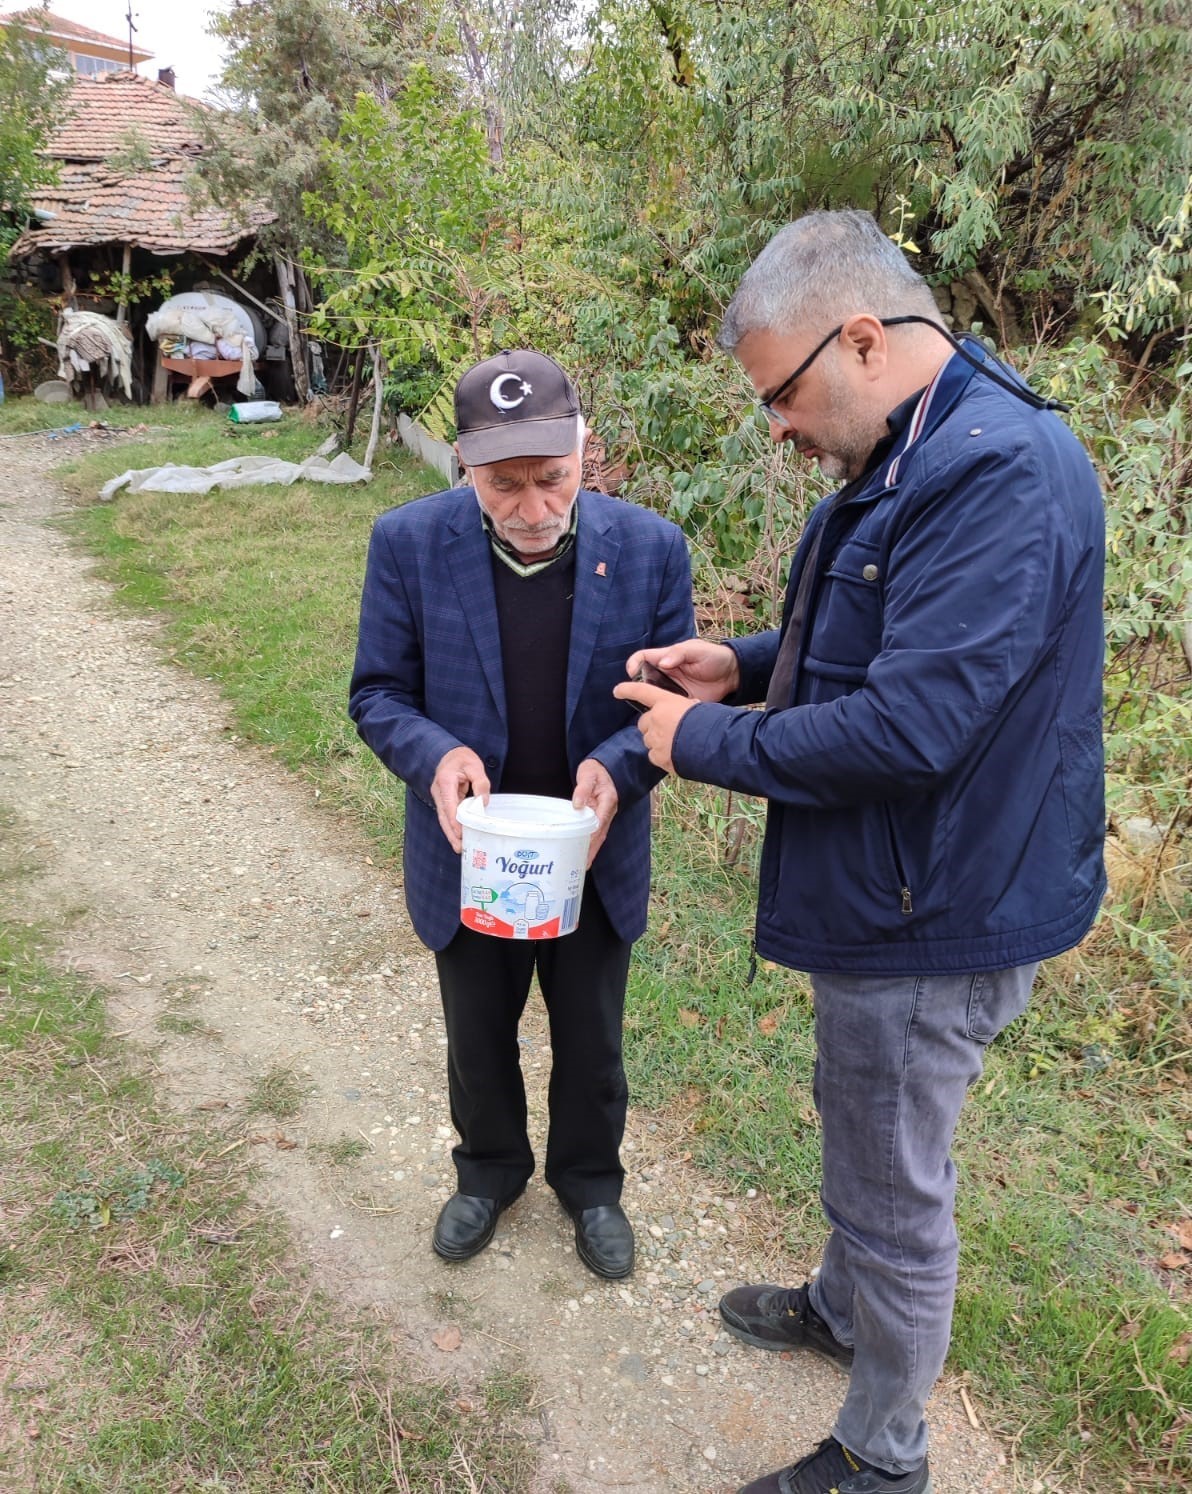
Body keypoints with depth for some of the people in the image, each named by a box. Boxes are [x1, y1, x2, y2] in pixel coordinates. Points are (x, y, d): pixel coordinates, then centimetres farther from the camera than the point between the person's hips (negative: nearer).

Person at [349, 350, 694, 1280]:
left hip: (596, 853, 0)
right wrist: (434, 754, -28)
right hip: (468, 854, 0)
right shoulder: (409, 543, -14)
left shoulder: (651, 548, -14)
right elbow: (379, 692, -7)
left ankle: (591, 1182, 49)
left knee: (591, 1042, 20)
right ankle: (490, 1169, 52)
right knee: (478, 1038, 22)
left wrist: (619, 765, -27)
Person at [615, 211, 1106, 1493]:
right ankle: (840, 1308, 56)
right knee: (853, 1125, 29)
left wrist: (703, 742, -19)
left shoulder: (1001, 475, -27)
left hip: (933, 921, -10)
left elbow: (909, 728, -31)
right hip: (881, 894, 10)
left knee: (893, 1194, 10)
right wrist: (746, 665, 2)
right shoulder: (907, 458, 6)